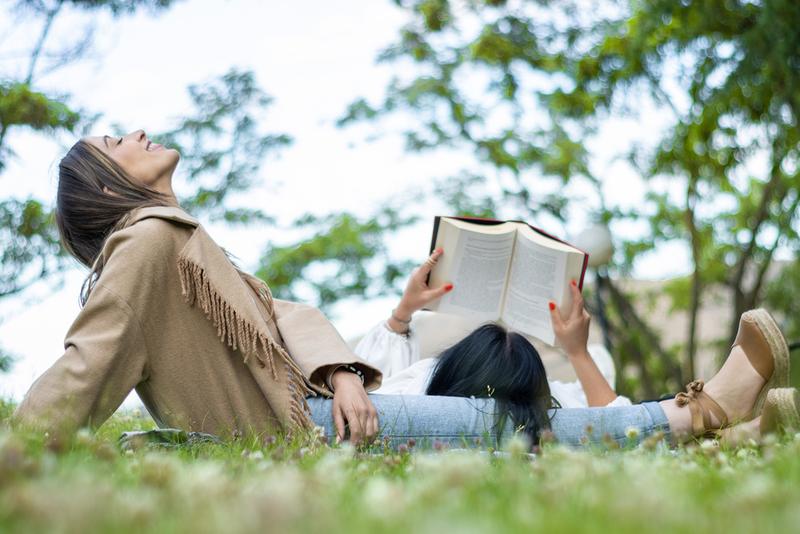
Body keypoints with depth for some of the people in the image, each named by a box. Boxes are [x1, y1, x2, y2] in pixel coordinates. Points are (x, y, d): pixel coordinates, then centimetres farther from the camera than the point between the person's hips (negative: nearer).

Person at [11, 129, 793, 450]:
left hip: (308, 401, 10)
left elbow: (285, 314, 10)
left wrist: (343, 375, -8)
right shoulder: (148, 240, -11)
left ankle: (699, 418, 6)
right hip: (287, 424, -10)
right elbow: (82, 369, -17)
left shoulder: (183, 241, 20)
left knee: (489, 411, 5)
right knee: (494, 421, -11)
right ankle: (698, 413, -5)